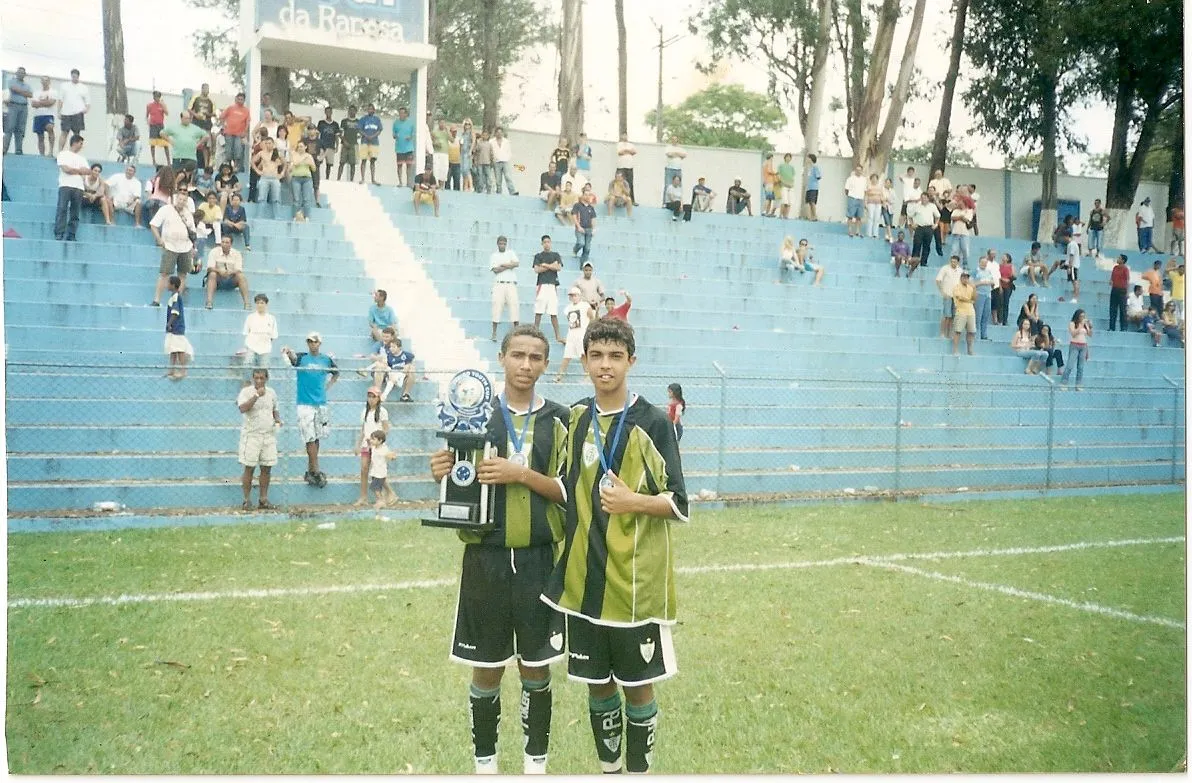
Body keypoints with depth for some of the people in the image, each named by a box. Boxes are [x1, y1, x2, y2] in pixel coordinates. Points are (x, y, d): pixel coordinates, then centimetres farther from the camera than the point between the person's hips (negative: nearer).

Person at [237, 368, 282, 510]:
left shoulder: (271, 393, 10)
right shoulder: (246, 391, -6)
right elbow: (243, 408, -22)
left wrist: (278, 418, 2)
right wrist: (257, 395, -26)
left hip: (269, 435, 5)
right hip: (251, 435, -4)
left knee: (267, 468, 5)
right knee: (249, 468, -2)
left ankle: (264, 500, 14)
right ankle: (247, 500, 5)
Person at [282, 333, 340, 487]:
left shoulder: (327, 360, 7)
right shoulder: (302, 358, -1)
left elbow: (336, 373, 25)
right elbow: (293, 357, -25)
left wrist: (327, 387, 11)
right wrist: (287, 351, -48)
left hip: (321, 404, 4)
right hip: (305, 404, -4)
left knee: (316, 438, 9)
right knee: (310, 439, -7)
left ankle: (310, 471, 18)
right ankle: (316, 472, -5)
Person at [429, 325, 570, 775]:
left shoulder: (559, 422, 2)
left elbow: (570, 491, -4)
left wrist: (522, 474, -18)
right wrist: (446, 475, -14)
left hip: (540, 560, 0)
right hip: (486, 559, 0)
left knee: (536, 668, 9)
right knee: (486, 669, 8)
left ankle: (536, 763, 23)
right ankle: (485, 763, 23)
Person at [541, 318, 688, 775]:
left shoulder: (652, 423, -7)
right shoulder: (572, 419, 6)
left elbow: (678, 505, -7)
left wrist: (634, 502, -22)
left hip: (635, 581, -4)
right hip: (583, 578, 4)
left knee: (637, 684, 6)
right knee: (597, 682, 14)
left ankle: (638, 771, 22)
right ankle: (608, 768, 32)